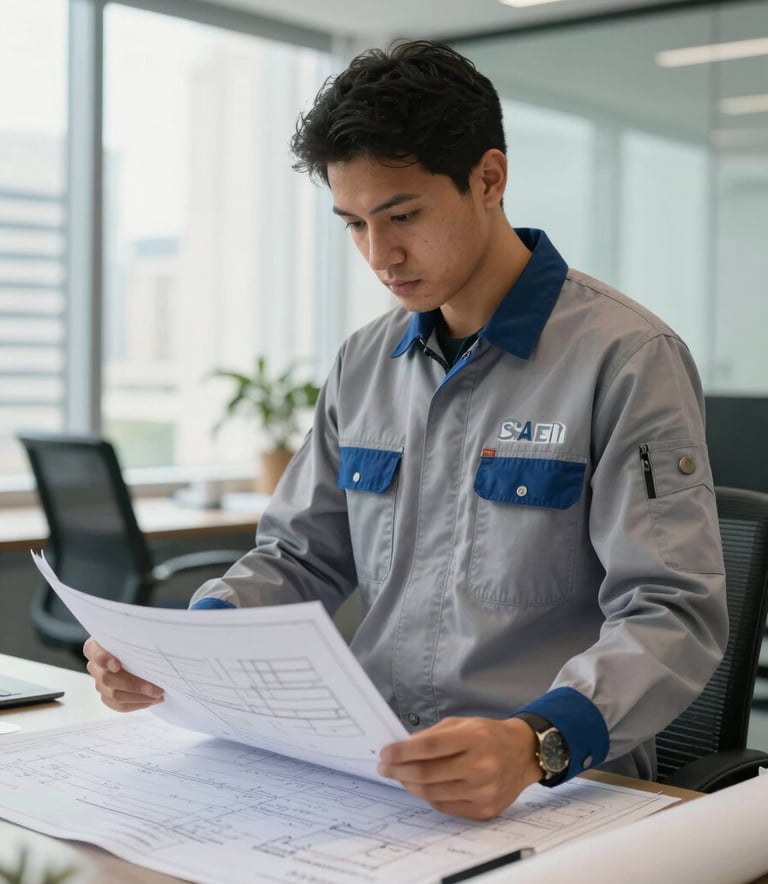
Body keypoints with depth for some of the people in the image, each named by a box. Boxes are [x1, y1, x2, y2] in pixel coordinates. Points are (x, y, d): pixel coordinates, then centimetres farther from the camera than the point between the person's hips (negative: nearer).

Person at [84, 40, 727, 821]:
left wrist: (536, 744, -33)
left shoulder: (627, 359, -9)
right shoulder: (364, 365, 11)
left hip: (557, 788, -5)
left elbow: (673, 614, -15)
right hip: (368, 767, 5)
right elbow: (300, 555, 16)